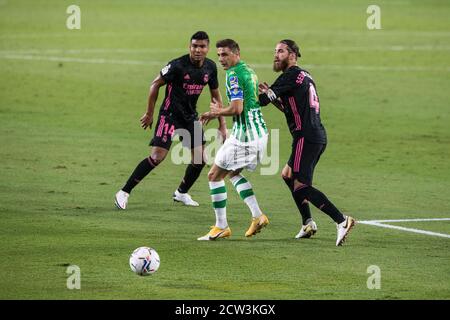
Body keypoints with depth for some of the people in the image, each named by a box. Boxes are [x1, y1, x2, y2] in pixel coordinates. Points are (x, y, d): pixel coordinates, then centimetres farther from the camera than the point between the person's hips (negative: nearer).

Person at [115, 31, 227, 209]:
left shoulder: (210, 67, -2)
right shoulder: (177, 65, -20)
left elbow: (215, 94, 11)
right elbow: (155, 84, -9)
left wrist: (222, 124, 9)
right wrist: (149, 113, -7)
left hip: (190, 116, 6)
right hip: (170, 114, -6)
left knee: (200, 158, 4)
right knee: (157, 156, -16)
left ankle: (181, 193, 27)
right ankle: (124, 193, -8)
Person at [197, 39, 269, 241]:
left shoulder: (234, 75, -15)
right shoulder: (248, 71, 15)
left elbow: (237, 109, -24)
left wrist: (217, 111, -5)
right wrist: (217, 113, 18)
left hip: (244, 136, -10)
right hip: (259, 132, 10)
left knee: (214, 175, 1)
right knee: (233, 173, 25)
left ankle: (221, 227, 3)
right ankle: (257, 216, 14)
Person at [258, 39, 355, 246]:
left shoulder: (292, 75, -8)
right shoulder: (304, 76, 20)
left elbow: (262, 99, -11)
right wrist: (274, 98, 15)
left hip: (306, 137, -10)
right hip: (318, 137, 10)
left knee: (300, 186, -11)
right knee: (288, 175, 22)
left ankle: (341, 220, -21)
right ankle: (308, 224, 17)